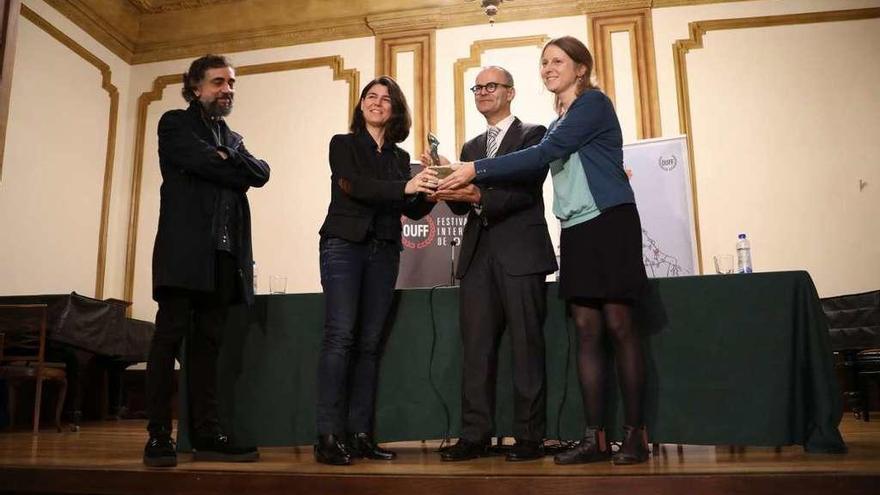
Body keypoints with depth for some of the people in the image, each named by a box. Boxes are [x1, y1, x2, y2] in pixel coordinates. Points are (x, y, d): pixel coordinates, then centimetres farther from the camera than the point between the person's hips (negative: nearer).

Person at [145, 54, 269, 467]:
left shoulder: (233, 139, 26)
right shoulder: (175, 124, 9)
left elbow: (261, 173, 8)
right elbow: (203, 162, -11)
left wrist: (226, 157, -5)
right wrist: (237, 170, 2)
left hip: (224, 254, 6)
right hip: (185, 247, -5)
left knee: (207, 342, 4)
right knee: (170, 336, -5)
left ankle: (206, 434, 5)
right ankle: (158, 435, -1)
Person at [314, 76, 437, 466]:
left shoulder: (400, 157, 16)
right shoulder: (343, 144, 7)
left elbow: (414, 210, 10)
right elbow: (354, 185, -12)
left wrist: (430, 189, -11)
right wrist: (405, 187, -23)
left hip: (384, 251, 4)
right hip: (344, 244, -4)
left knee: (370, 342, 3)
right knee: (340, 337, -12)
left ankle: (360, 434, 7)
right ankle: (328, 436, -9)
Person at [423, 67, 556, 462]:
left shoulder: (532, 134, 5)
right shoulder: (470, 147, 23)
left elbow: (527, 190, -10)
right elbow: (462, 206, 13)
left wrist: (479, 196, -22)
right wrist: (448, 186, -7)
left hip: (520, 253, -5)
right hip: (478, 255, 5)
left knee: (527, 345, -2)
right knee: (476, 348, 3)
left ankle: (529, 437, 5)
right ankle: (475, 436, 8)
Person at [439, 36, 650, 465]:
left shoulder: (594, 103, -4)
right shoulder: (558, 124, 20)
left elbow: (541, 155, -14)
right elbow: (537, 166, 12)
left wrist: (477, 169, -13)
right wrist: (473, 189, 2)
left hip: (610, 224, -7)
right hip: (576, 231, 7)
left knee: (618, 326, -5)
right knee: (586, 331, 2)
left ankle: (634, 433, 4)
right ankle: (594, 437, 5)